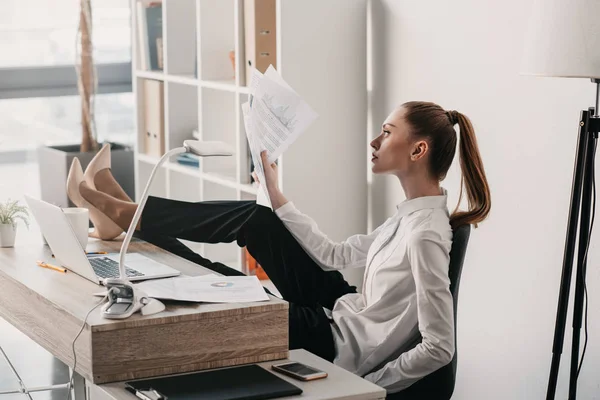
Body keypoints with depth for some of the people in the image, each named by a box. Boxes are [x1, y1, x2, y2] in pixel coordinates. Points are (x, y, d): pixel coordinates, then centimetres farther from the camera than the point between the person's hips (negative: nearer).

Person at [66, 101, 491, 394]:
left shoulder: (425, 234, -28)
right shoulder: (411, 214, 1)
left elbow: (440, 347, -29)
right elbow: (335, 255, 9)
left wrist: (368, 383, -19)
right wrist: (276, 195, 10)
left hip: (341, 346, -8)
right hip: (343, 310, 8)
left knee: (218, 284, 1)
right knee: (254, 219, 6)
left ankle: (128, 217, 21)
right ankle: (130, 214, 15)